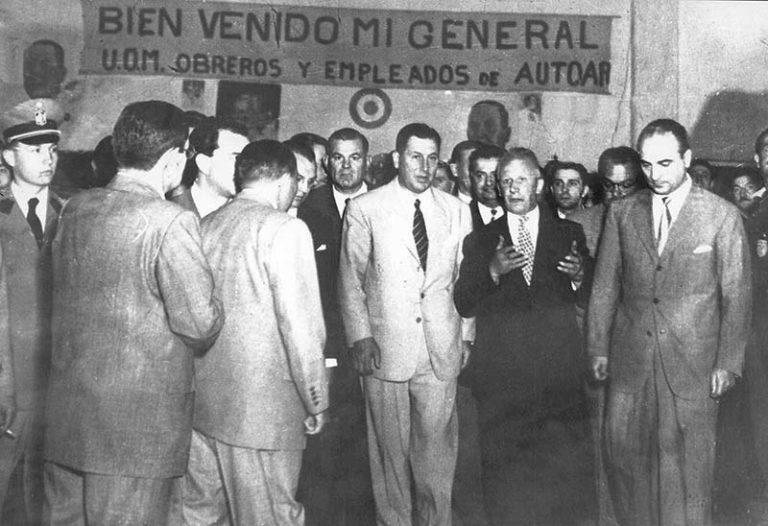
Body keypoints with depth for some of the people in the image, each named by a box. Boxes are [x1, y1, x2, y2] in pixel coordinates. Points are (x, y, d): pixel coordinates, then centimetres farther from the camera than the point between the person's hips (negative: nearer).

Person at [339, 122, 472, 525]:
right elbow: (350, 278, 3)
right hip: (385, 347, -2)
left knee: (437, 446, 3)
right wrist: (360, 335, -4)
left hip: (441, 350, 2)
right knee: (390, 447, 6)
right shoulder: (364, 209, 1)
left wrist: (466, 335, 9)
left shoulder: (457, 211, 9)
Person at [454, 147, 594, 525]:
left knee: (566, 463, -3)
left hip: (558, 367, 0)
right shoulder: (480, 241, 10)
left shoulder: (569, 234, 11)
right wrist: (492, 272, -13)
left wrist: (579, 277, -11)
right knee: (504, 465, 1)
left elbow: (589, 299, 10)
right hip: (500, 371, 0)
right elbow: (464, 306, 3)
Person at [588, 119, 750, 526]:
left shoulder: (722, 216, -4)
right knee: (625, 453, 7)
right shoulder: (621, 213, 5)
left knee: (688, 461, 5)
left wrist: (728, 362, -3)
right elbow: (605, 286, 9)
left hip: (693, 361, -3)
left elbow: (736, 295, -1)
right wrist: (598, 346, 7)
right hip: (630, 356, 3)